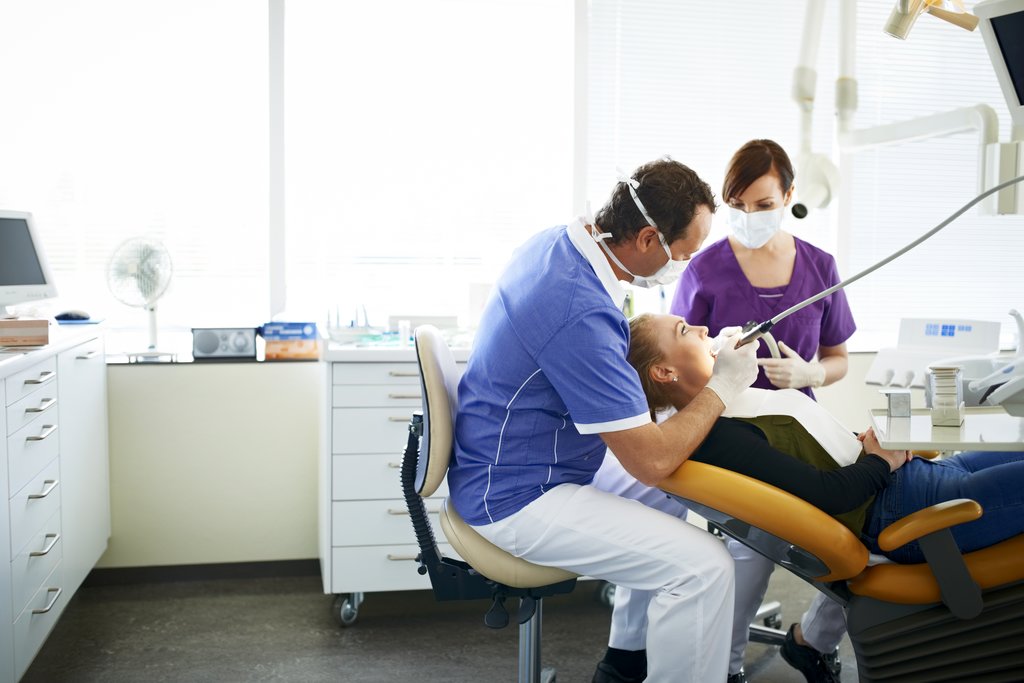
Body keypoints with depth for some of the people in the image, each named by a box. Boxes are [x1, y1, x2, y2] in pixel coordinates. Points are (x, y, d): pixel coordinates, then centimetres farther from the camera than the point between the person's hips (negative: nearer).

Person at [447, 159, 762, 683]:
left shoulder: (556, 242, 0)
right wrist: (722, 386, -11)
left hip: (506, 463, 11)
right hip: (516, 500, -11)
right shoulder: (582, 313, -30)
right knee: (705, 567, -18)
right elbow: (652, 461, -26)